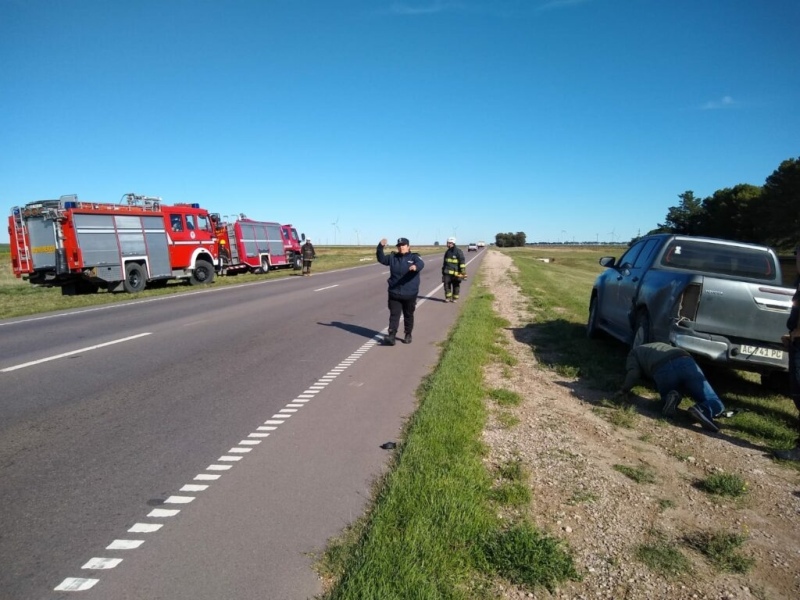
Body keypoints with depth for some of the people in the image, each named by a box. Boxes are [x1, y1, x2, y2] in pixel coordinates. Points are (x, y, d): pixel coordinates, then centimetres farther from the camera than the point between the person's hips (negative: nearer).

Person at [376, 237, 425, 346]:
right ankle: (391, 336, -6)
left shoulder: (414, 257, -4)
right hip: (394, 293, 2)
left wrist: (416, 266, -50)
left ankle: (408, 335, 27)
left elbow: (421, 264, -25)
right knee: (394, 315, -3)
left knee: (408, 315, 12)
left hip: (410, 294, -2)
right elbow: (381, 259, -1)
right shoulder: (392, 257, 7)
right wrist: (380, 247, -17)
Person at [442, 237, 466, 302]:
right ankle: (448, 297, 6)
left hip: (456, 272, -5)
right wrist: (443, 270, 23)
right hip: (447, 272, 5)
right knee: (446, 284, -5)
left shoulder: (458, 251, -7)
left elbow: (462, 262, -10)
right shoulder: (447, 252, 14)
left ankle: (455, 298, 14)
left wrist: (463, 272, -15)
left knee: (456, 286, 3)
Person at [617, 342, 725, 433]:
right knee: (717, 405, 6)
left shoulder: (634, 353, 29)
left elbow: (633, 373, 9)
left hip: (662, 370, -3)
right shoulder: (661, 345, 46)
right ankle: (702, 410, -26)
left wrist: (624, 390, 21)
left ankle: (671, 398, -6)